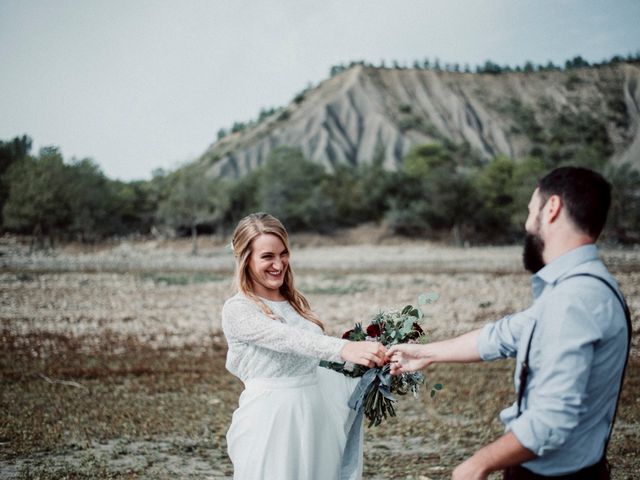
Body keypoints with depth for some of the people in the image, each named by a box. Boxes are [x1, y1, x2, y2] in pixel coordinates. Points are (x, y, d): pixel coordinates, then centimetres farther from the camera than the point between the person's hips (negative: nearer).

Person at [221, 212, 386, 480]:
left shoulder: (294, 302, 12)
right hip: (270, 422, -6)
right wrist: (344, 349, -41)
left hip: (315, 413, 6)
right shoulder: (236, 310, -11)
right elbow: (287, 339, -27)